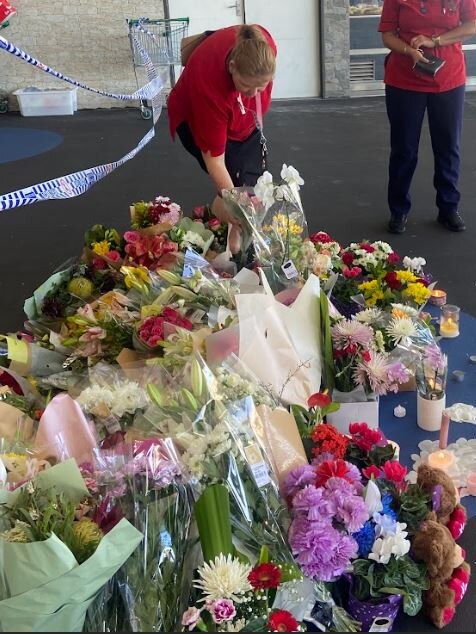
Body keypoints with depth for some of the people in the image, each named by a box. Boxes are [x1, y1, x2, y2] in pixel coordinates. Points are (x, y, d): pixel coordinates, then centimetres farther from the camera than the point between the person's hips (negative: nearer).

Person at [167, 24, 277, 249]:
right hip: (196, 119, -5)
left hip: (243, 120, 5)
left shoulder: (262, 46, -33)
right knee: (238, 176, -18)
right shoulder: (209, 82, -44)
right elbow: (214, 159, -37)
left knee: (255, 180, 0)